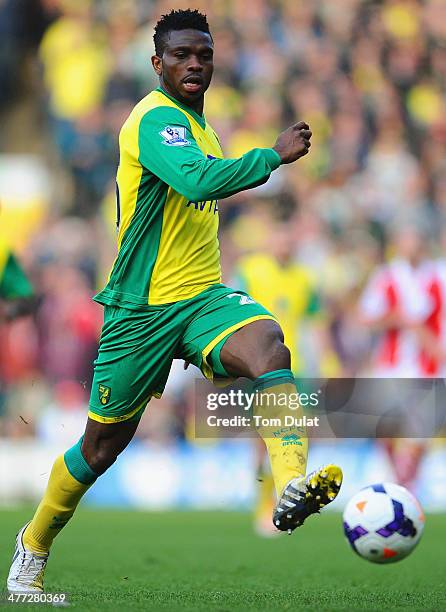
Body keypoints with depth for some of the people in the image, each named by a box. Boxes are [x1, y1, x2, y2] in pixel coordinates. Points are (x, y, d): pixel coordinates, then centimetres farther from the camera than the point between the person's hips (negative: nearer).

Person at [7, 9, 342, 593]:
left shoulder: (198, 125, 16)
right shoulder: (156, 118, -14)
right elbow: (198, 181, -33)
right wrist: (274, 155, -25)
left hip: (204, 297, 6)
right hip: (142, 306, -6)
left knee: (267, 344, -29)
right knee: (103, 445, 5)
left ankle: (291, 487, -49)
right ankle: (34, 547, 30)